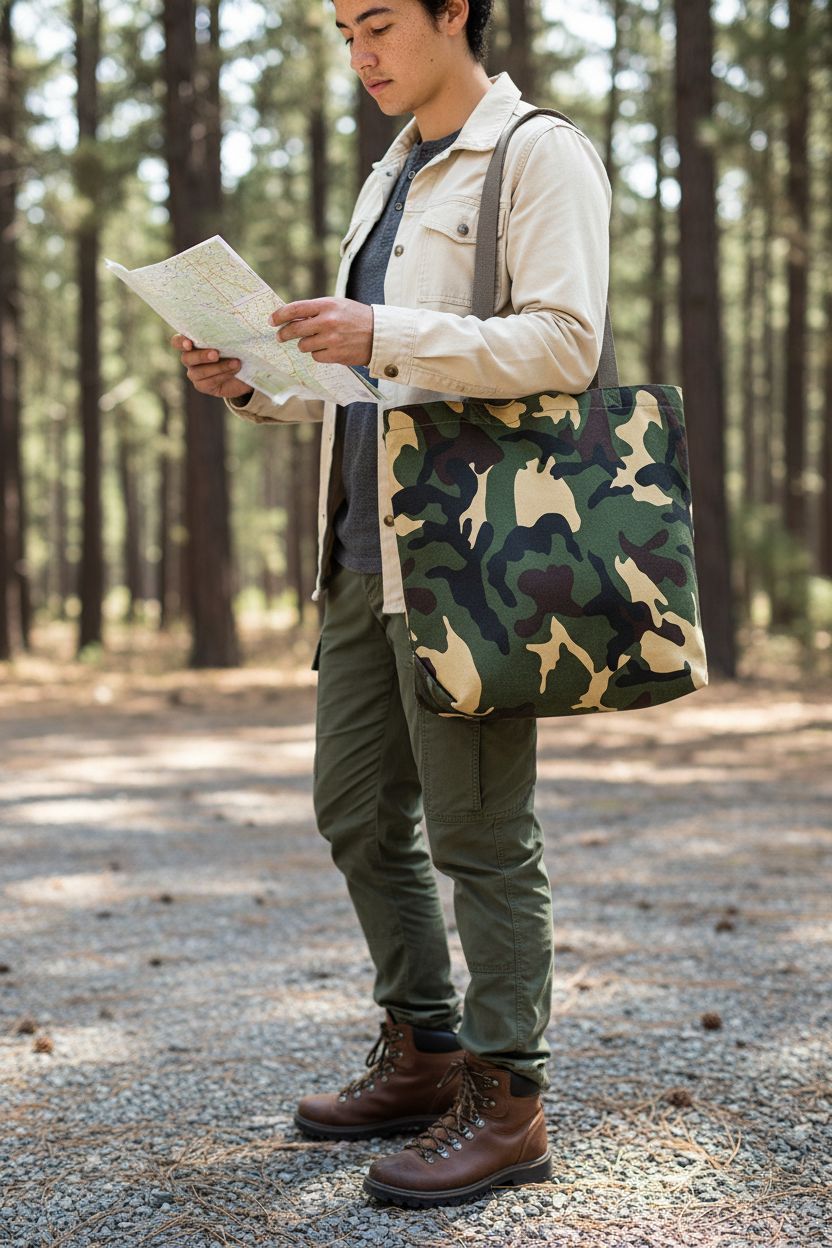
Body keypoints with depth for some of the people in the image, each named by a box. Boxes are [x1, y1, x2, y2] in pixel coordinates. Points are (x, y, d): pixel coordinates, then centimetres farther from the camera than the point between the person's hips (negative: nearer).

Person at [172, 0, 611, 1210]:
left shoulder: (541, 156, -4)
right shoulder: (394, 176, 22)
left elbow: (565, 342, -16)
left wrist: (386, 334, -24)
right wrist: (257, 381, 7)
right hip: (368, 545, 9)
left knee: (479, 828, -5)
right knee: (360, 808, 12)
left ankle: (507, 1101, 4)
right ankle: (424, 1055, 25)